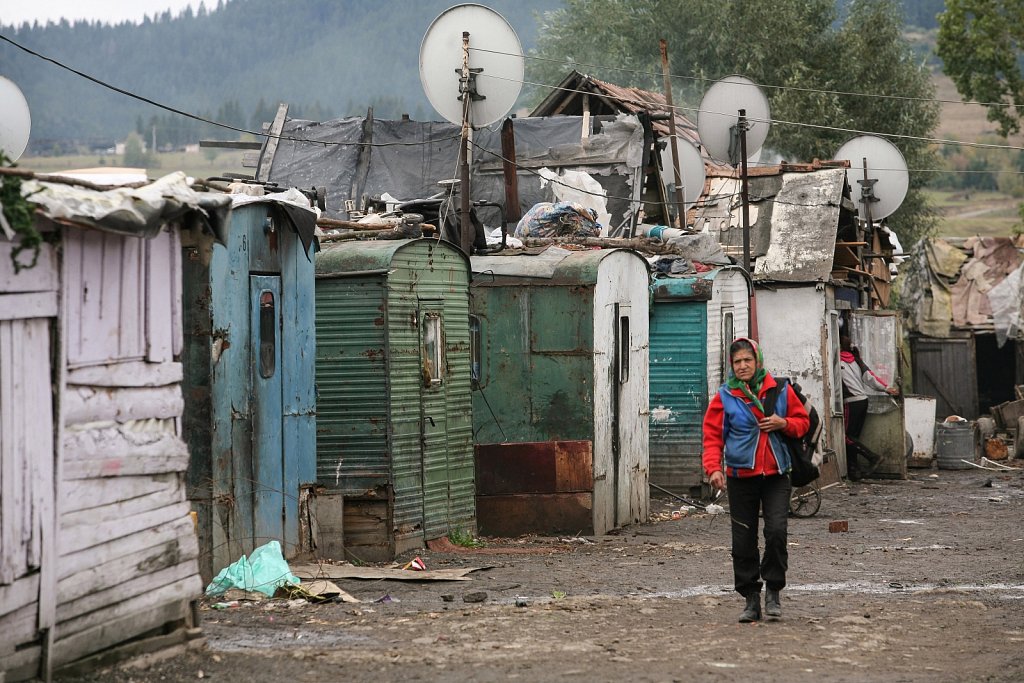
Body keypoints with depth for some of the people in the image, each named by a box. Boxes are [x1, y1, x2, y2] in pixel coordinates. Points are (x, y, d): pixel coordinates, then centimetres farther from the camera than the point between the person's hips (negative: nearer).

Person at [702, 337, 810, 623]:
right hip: (741, 477, 0)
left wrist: (784, 423, -9)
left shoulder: (780, 390, 4)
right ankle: (751, 598, 14)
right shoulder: (725, 397, 1)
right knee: (744, 541, 3)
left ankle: (773, 591, 2)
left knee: (776, 531, -15)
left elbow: (802, 420, 13)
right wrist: (714, 467, -14)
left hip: (776, 475, 0)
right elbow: (713, 435, 0)